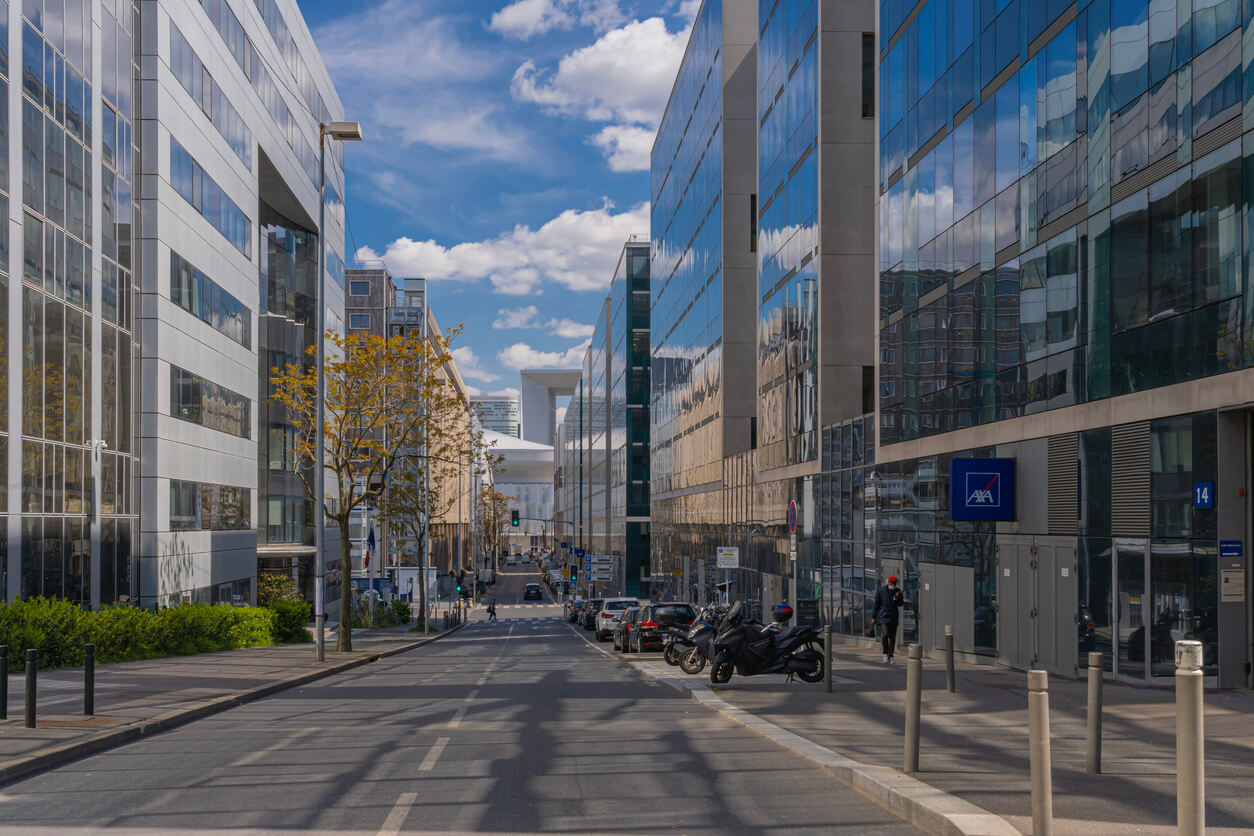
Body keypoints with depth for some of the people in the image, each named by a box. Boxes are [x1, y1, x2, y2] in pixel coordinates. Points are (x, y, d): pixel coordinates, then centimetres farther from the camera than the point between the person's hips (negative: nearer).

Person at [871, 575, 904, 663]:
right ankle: (885, 654, -2)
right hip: (883, 616, -3)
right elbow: (876, 604, -2)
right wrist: (873, 617, -2)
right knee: (885, 635, -19)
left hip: (893, 617, 3)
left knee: (892, 638, 3)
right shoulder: (880, 590, -5)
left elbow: (900, 604, 0)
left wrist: (898, 597, -21)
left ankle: (890, 656, 11)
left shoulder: (898, 591, 2)